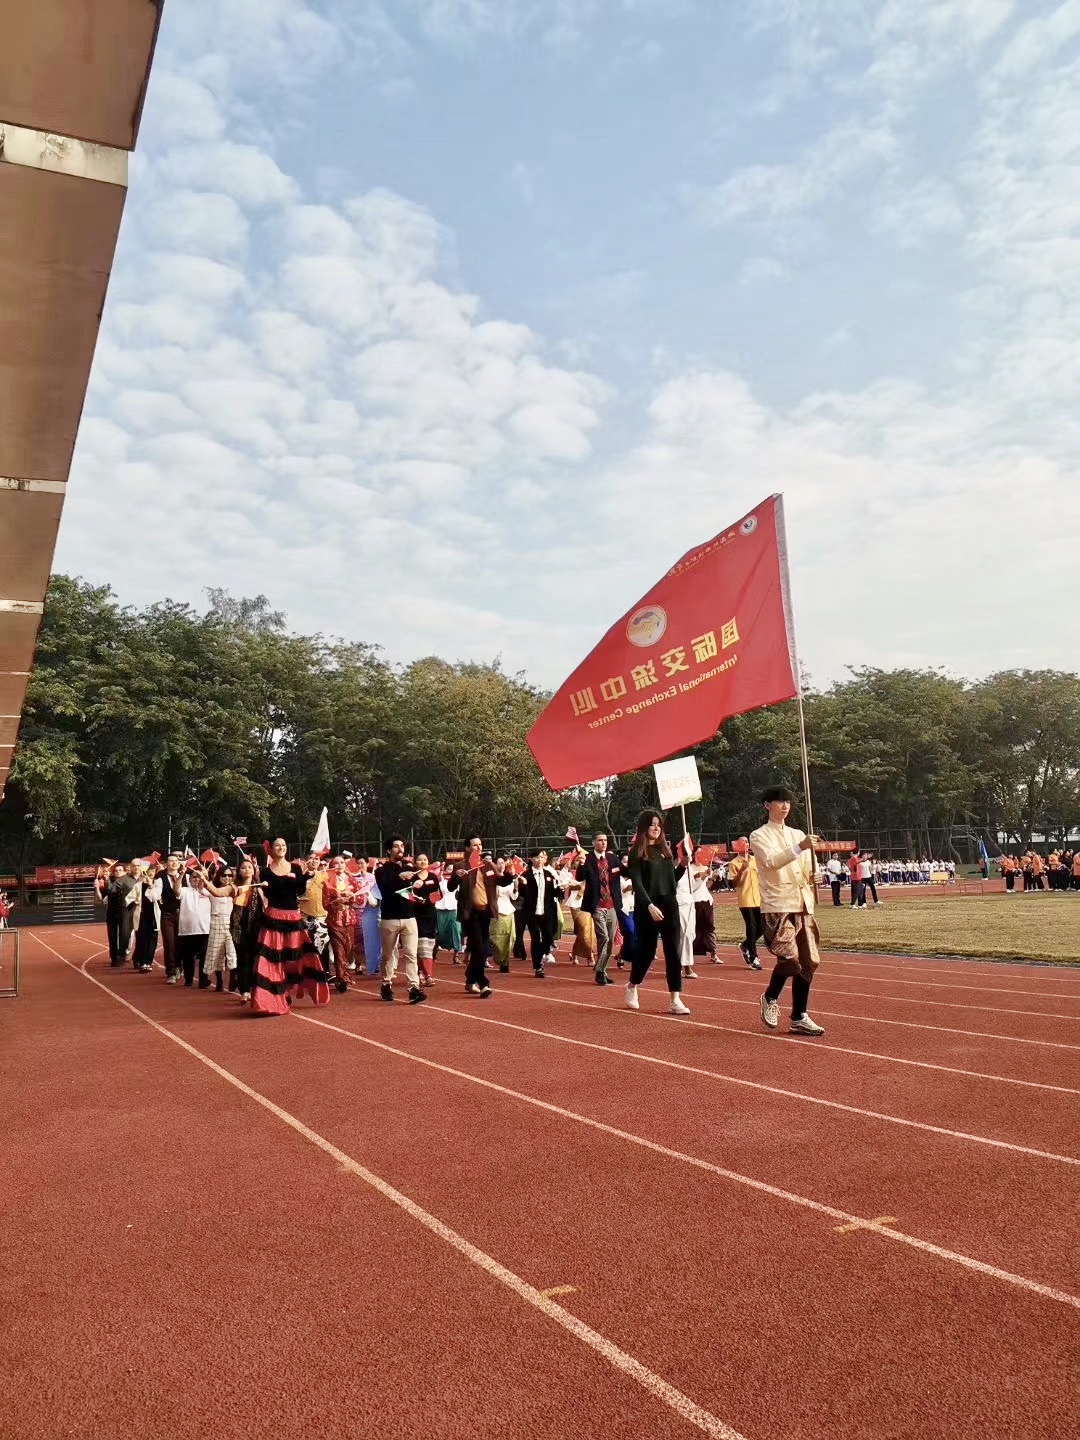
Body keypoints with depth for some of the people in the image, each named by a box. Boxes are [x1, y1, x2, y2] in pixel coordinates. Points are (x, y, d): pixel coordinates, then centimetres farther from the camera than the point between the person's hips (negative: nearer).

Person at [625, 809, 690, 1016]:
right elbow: (637, 882, -14)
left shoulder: (665, 849, 12)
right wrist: (649, 905, -24)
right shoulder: (637, 852, -5)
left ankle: (676, 1000, 0)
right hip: (647, 908, -5)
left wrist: (683, 865, 2)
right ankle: (632, 988, 29)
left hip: (669, 905, 5)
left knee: (673, 951, -1)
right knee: (646, 950, 4)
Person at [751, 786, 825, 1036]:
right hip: (776, 907, -6)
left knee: (809, 962, 2)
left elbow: (807, 870, 20)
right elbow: (771, 861, -18)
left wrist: (812, 877, -3)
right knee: (789, 957, -20)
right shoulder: (759, 836, 1)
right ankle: (770, 998, 8)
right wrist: (799, 847, -29)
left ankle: (799, 1018, 13)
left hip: (802, 906, 6)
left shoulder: (798, 834, 18)